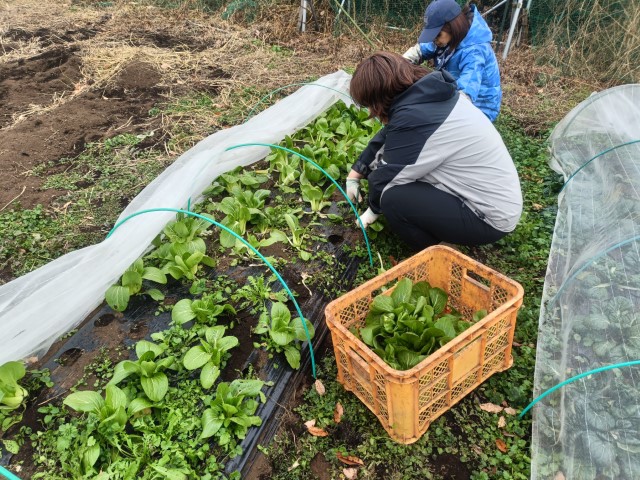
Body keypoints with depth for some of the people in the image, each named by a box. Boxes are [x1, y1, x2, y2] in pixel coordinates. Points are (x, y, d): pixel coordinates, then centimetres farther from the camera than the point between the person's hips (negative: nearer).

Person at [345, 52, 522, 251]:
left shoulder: (413, 119, -27)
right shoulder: (425, 92, -1)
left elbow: (387, 176, -13)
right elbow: (384, 139, 11)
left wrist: (373, 209, 4)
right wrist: (355, 174, 14)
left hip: (492, 216, -9)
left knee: (392, 199, -21)